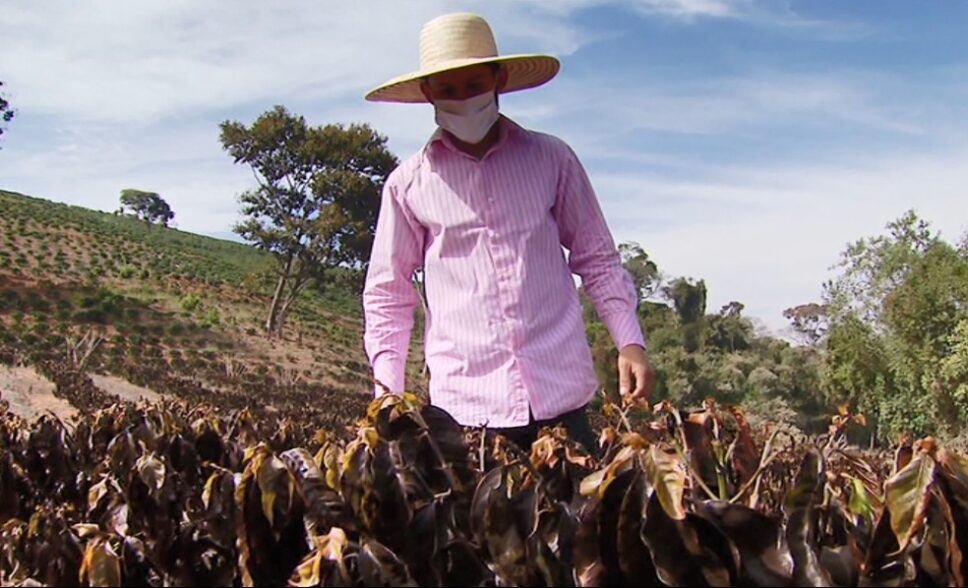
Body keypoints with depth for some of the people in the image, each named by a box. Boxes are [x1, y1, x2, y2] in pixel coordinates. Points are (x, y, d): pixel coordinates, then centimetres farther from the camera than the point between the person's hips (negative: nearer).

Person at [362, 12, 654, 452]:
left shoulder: (551, 159, 7)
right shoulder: (408, 183, 5)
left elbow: (597, 259, 12)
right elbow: (387, 294, 11)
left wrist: (630, 342, 1)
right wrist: (387, 389, 1)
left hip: (561, 397, 1)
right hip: (464, 405, 0)